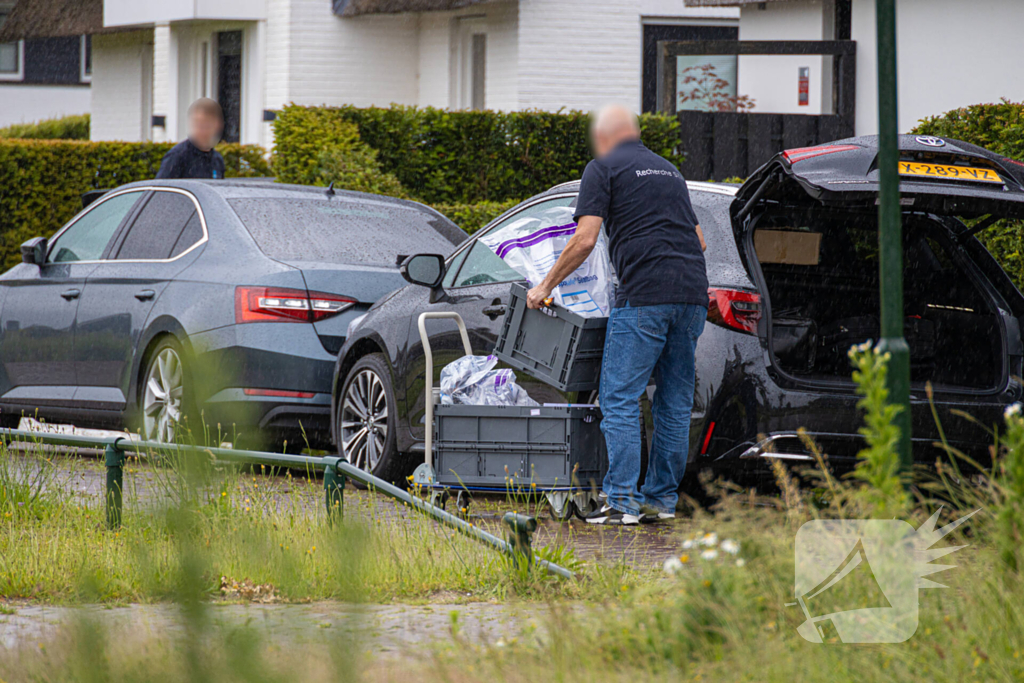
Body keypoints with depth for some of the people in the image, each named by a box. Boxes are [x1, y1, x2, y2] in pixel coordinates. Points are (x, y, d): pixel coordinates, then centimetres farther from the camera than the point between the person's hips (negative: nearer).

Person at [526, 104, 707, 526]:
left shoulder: (603, 169, 5)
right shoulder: (667, 170, 25)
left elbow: (584, 240, -5)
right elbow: (699, 238, 30)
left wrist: (545, 287, 5)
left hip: (644, 296, -7)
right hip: (692, 293, 7)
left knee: (621, 400, -3)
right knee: (675, 404, 11)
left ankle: (621, 501, -9)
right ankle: (662, 499, 14)